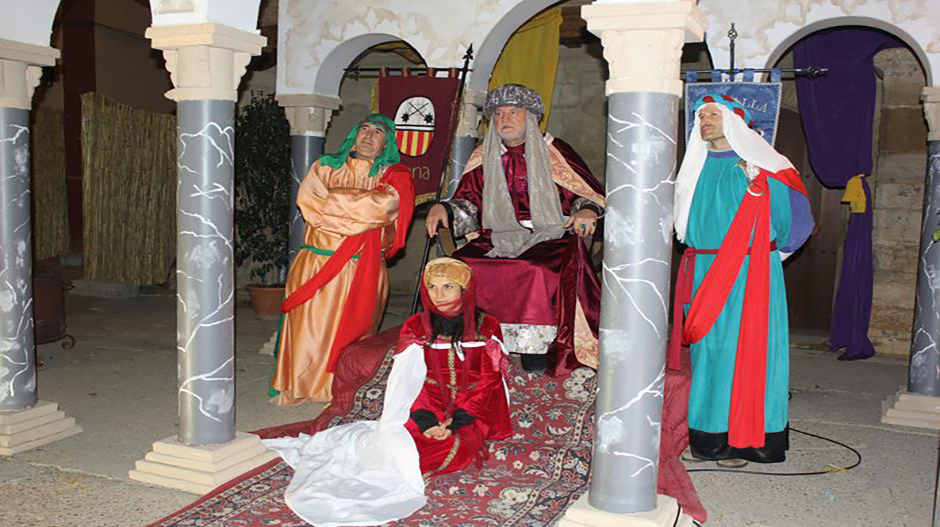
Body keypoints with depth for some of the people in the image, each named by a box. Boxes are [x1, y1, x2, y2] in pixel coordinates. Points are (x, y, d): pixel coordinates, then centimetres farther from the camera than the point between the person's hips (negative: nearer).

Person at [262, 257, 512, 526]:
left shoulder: (486, 327, 1)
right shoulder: (416, 327, 4)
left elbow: (489, 382, -2)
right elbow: (406, 381, 0)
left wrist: (457, 421, -14)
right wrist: (425, 420, -17)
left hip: (470, 413, 0)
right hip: (431, 409, 0)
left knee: (453, 447, -30)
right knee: (401, 443, -29)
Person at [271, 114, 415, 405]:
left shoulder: (394, 176, 9)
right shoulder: (325, 167, 14)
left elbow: (383, 205, -12)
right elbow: (307, 200, -4)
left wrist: (334, 195, -5)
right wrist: (359, 214, -11)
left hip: (363, 271, -1)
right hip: (316, 267, 1)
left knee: (350, 333, -1)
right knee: (308, 329, -3)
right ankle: (297, 388, 9)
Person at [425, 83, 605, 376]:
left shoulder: (554, 151, 5)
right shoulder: (483, 158, 14)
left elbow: (591, 194, 3)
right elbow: (468, 204, 11)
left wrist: (587, 210, -19)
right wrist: (444, 208, -10)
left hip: (550, 236, -3)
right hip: (499, 239, 3)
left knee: (539, 270, -35)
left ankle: (536, 348, -18)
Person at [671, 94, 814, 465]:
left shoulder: (760, 164, -2)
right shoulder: (698, 167, 15)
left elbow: (787, 217, -5)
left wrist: (758, 184, -11)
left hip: (748, 274, -5)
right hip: (703, 273, 6)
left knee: (743, 348, -5)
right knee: (706, 349, 7)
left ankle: (743, 440, 3)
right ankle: (708, 437, 16)